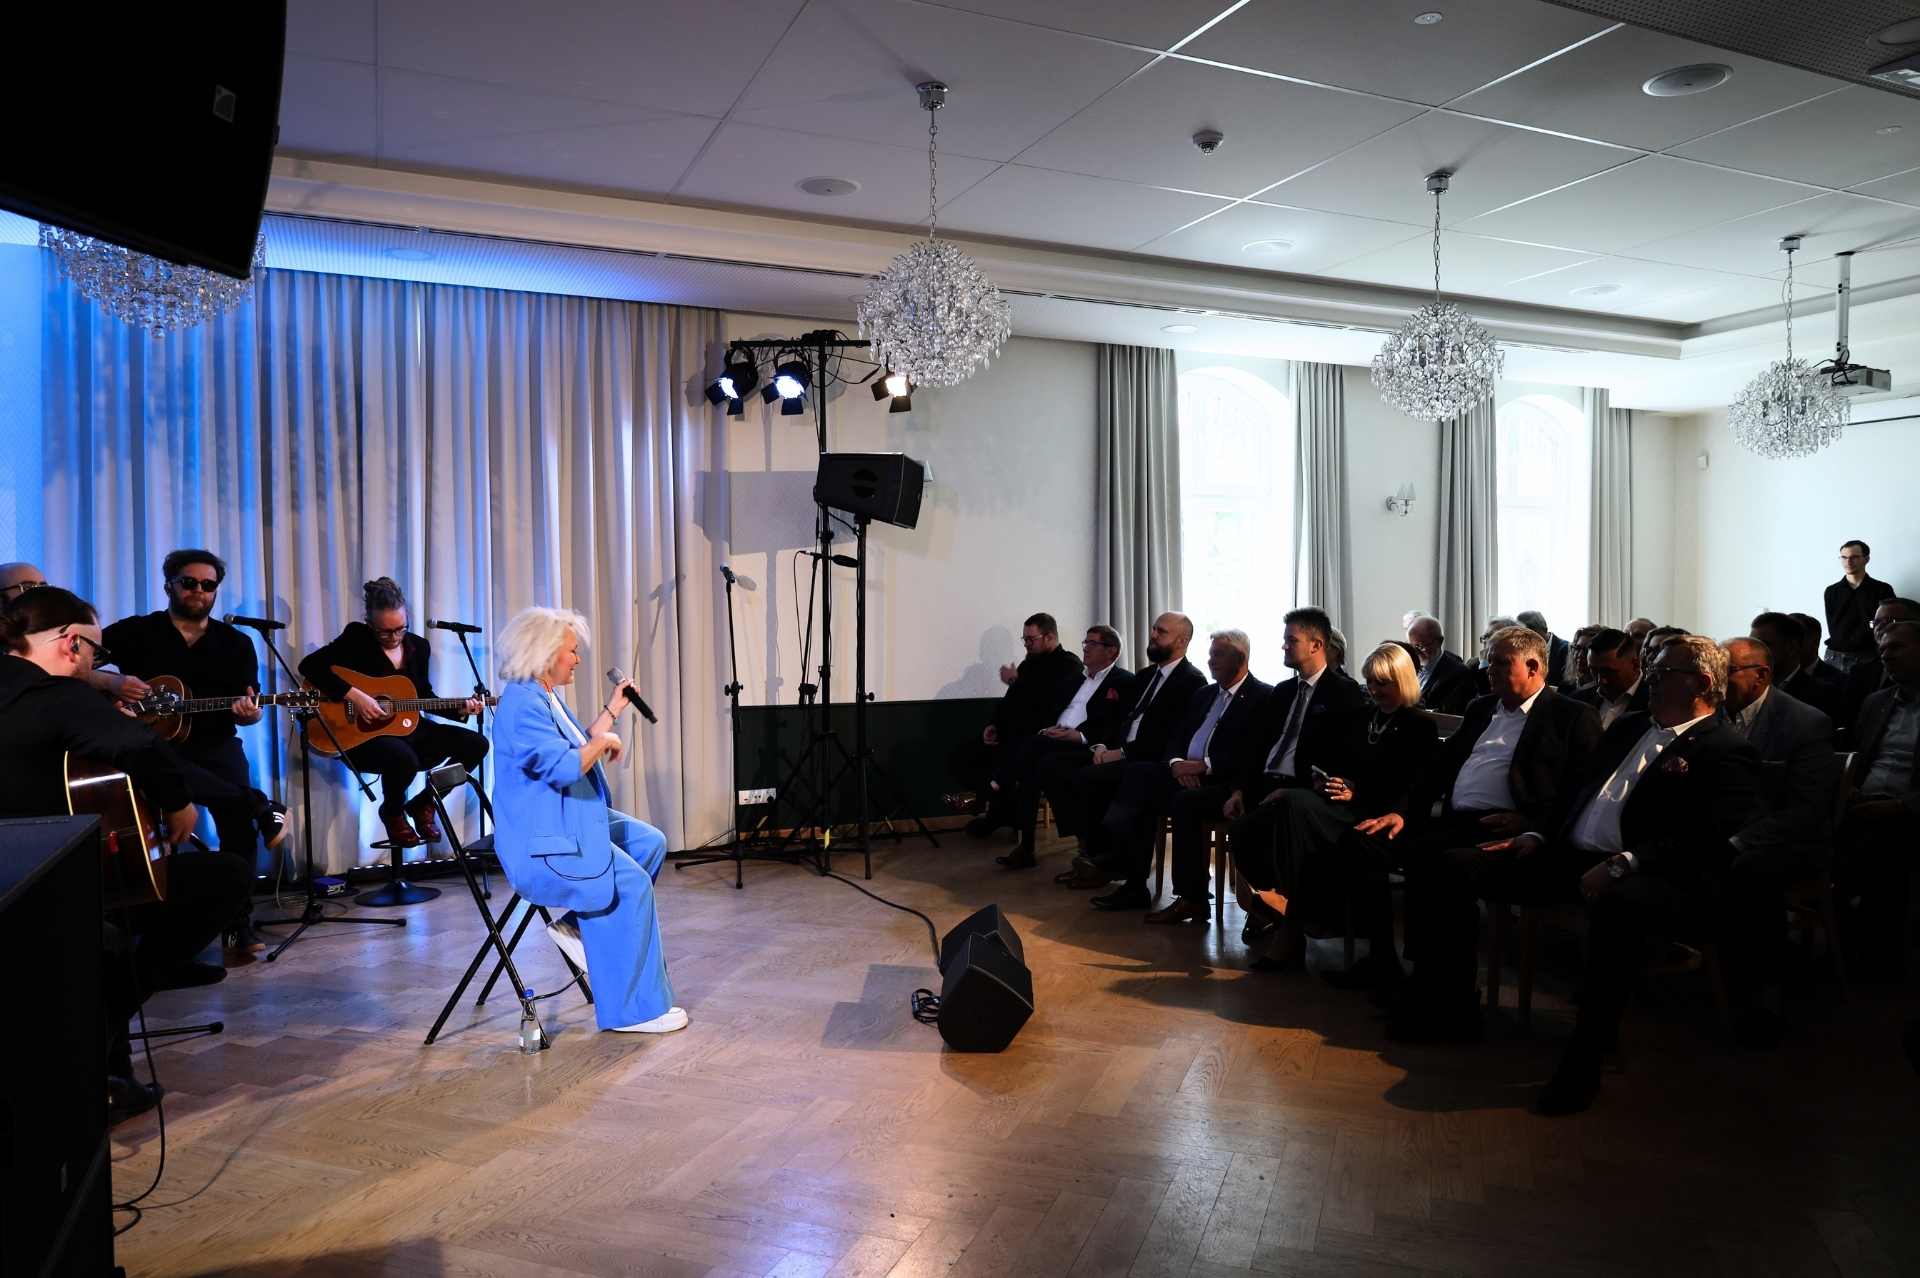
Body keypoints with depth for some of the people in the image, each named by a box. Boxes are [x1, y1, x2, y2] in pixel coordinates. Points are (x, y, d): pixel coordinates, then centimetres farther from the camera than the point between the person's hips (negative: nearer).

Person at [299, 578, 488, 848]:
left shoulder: (418, 646, 8)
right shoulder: (356, 637, -8)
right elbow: (309, 665, -17)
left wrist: (459, 709, -3)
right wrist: (353, 696, -25)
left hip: (407, 728, 6)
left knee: (476, 743, -11)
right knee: (404, 758, -39)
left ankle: (423, 804, 9)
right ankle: (392, 812, -2)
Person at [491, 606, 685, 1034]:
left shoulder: (546, 697, 13)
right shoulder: (522, 704, -20)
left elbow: (583, 750, 22)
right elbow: (565, 767, -30)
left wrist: (612, 711, 17)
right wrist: (605, 741, -15)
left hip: (570, 820, 11)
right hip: (541, 841, -11)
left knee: (651, 843, 9)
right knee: (631, 883, -17)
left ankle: (579, 926, 8)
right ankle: (634, 1010, -9)